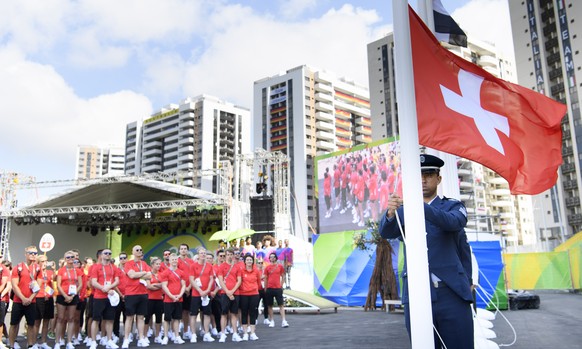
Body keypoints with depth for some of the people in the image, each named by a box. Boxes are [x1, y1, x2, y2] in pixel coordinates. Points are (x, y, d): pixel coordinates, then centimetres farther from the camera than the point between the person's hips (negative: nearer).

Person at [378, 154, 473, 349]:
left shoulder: (453, 206, 8)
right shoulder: (403, 212, 13)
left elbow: (453, 222, -16)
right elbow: (386, 232, -6)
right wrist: (390, 212, -28)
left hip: (452, 294, -1)